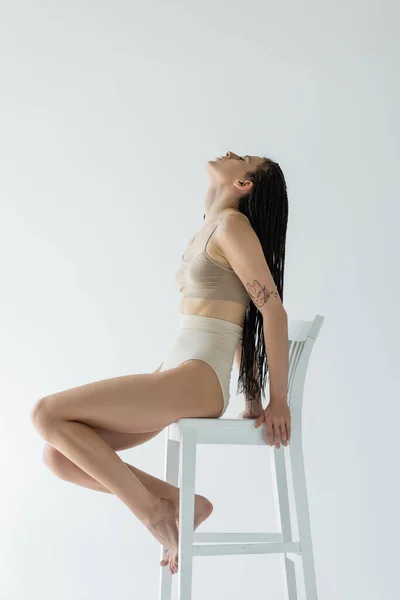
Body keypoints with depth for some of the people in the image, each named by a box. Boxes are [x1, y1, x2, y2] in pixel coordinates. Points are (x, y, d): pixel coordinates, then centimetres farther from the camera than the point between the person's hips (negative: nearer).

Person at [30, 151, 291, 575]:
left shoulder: (232, 224, -7)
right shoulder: (208, 231, 19)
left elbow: (273, 309, -10)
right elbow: (239, 318, 19)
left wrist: (279, 401, -6)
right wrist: (252, 399, 19)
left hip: (196, 381, -8)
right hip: (179, 378, 9)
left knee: (47, 414, -8)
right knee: (59, 455, 6)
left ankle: (151, 509, 1)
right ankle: (179, 503, 9)